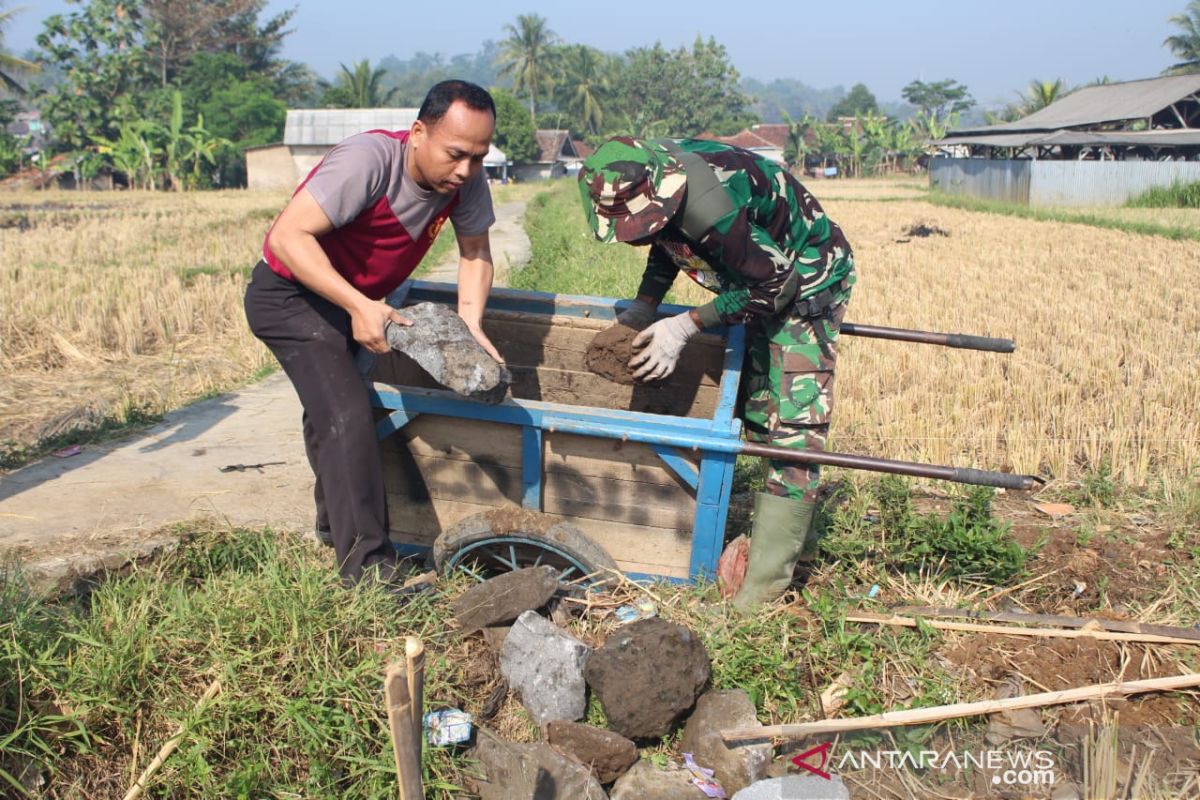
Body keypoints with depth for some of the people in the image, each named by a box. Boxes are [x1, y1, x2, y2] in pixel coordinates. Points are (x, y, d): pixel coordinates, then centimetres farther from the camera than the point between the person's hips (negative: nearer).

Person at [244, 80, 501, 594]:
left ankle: (336, 523, 45)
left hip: (359, 300, 7)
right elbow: (288, 235, -35)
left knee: (335, 412, 24)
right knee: (346, 417, -19)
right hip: (289, 294, -7)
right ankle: (367, 569, -14)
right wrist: (358, 306, -42)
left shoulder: (466, 181, -14)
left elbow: (475, 255, -3)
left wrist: (471, 325, -19)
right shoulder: (369, 160, -33)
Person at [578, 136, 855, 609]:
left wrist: (686, 326, -25)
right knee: (756, 410, 14)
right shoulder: (650, 176, -15)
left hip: (805, 283, -9)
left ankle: (771, 569, -9)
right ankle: (794, 534, 27)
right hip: (759, 282, 9)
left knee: (794, 421, -12)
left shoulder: (714, 209, -41)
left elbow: (773, 285, -27)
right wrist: (645, 304, -4)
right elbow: (668, 242, 7)